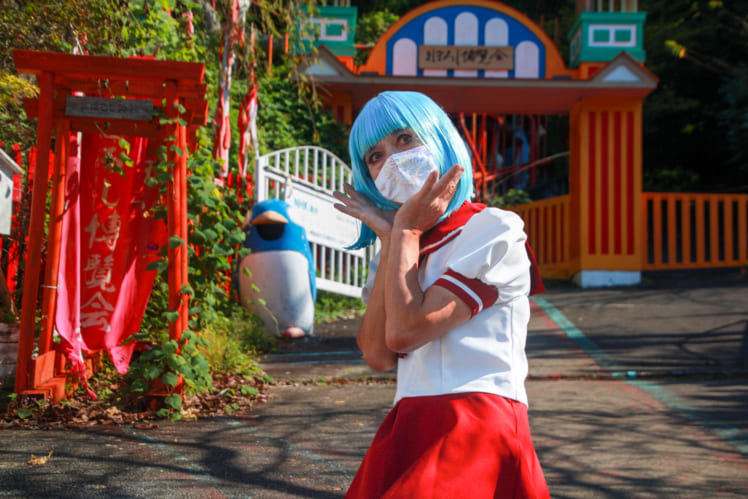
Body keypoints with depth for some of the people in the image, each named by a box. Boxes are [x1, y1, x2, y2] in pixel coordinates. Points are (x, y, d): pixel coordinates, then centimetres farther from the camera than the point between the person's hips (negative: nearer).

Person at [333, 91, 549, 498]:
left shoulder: (493, 230, -4)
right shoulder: (401, 248, 17)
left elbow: (405, 330, -14)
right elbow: (378, 355, -1)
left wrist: (407, 231, -2)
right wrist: (389, 238, 1)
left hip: (476, 430, -6)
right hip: (410, 431, 6)